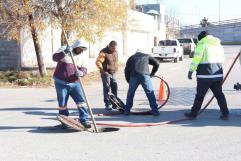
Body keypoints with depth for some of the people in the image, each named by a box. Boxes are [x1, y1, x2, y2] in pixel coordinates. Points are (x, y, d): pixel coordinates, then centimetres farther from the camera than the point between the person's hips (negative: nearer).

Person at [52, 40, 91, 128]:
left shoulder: (79, 57, 11)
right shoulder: (64, 49, -3)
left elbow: (83, 68, 3)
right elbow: (55, 57, -18)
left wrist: (81, 72, -22)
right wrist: (64, 52, -34)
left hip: (74, 83, 4)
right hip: (61, 83, -4)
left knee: (81, 101, -6)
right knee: (62, 103, 4)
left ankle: (84, 120, 0)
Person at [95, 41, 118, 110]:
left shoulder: (115, 52, 9)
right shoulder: (104, 52, -15)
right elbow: (98, 62, -19)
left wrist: (116, 69, 15)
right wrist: (102, 70, -19)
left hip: (113, 73, 7)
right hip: (106, 73, -7)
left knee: (115, 88, 8)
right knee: (107, 89, -6)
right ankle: (107, 105, -2)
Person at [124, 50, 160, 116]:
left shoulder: (131, 58, 29)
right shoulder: (146, 56, 28)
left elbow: (126, 70, 21)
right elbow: (156, 63, 20)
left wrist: (128, 80, 28)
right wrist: (152, 73, 30)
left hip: (134, 76, 1)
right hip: (144, 75, -1)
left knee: (130, 93, 15)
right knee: (150, 93, 4)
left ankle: (127, 110, 19)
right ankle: (155, 110, 0)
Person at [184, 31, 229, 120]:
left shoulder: (202, 44, -6)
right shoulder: (219, 45, 15)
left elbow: (196, 59, -13)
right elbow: (222, 59, 15)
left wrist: (191, 71, -9)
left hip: (205, 75, -6)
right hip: (218, 74, 6)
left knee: (199, 95, 3)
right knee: (219, 94, 12)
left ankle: (193, 114, 12)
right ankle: (225, 114, 10)